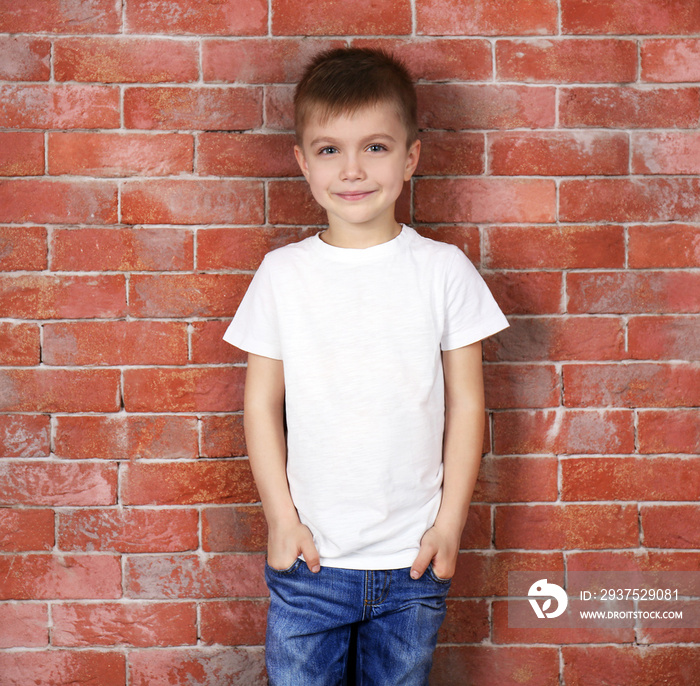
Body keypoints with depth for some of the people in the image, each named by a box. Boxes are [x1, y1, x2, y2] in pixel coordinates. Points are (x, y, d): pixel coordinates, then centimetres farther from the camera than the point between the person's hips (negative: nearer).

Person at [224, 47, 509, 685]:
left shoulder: (444, 269, -4)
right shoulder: (283, 273, -2)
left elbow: (466, 405, 0)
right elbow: (262, 403, 2)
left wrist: (450, 523, -2)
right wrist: (280, 517, -2)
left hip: (414, 560, 0)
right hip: (308, 557, 0)